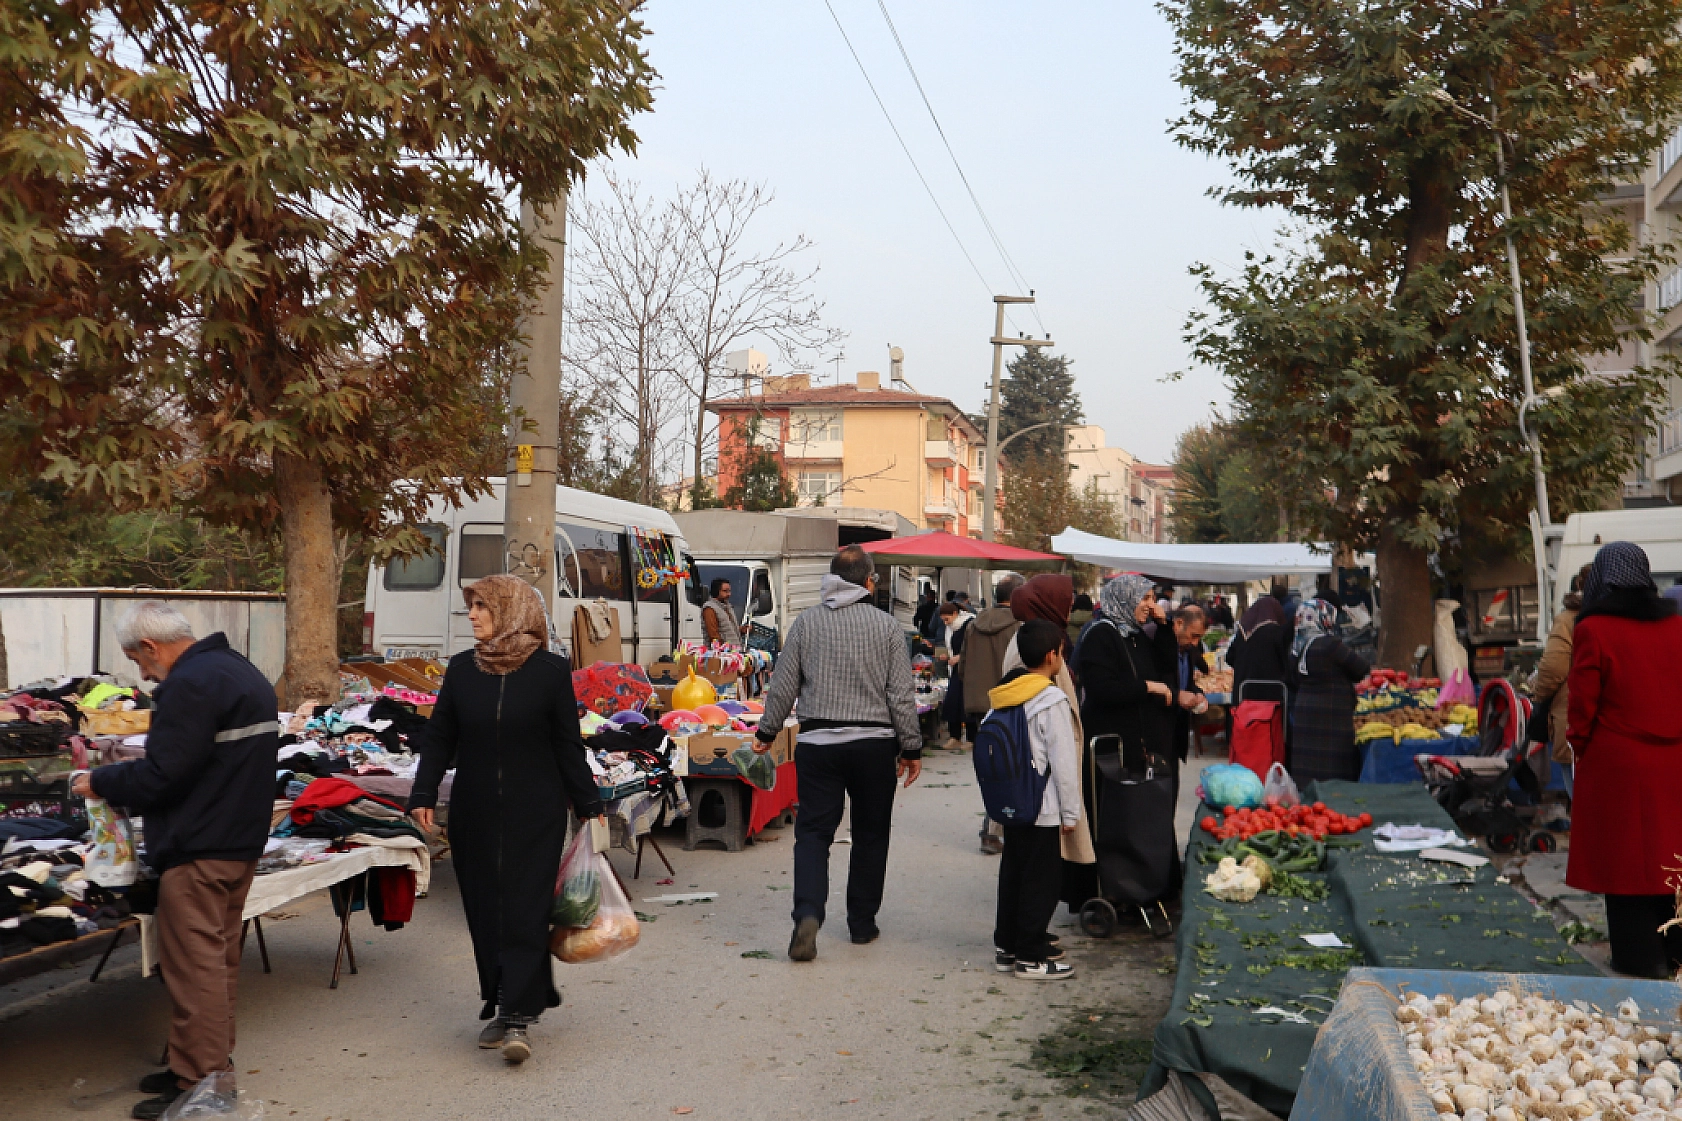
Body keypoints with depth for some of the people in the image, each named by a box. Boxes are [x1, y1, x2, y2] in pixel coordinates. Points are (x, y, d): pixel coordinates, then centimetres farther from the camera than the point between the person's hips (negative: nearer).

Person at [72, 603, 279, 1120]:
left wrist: (100, 782, -4)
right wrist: (127, 774, 16)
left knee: (194, 966, -3)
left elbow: (159, 776, -21)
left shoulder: (189, 684, -18)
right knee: (218, 957, 17)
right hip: (242, 841, 10)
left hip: (198, 850, -10)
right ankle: (214, 1062, 27)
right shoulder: (244, 673, 14)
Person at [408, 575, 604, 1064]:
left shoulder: (550, 670, -6)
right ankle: (500, 1003, 22)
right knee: (484, 911, 8)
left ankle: (518, 1017, -1)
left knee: (525, 910, -5)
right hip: (474, 815, 4)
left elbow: (568, 745, -1)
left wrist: (588, 806, 1)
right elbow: (439, 736, 7)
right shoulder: (462, 668, 4)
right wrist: (424, 795, -1)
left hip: (535, 815, -4)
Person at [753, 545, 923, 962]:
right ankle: (862, 922, 23)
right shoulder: (886, 624, -1)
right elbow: (902, 694, -2)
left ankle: (808, 914, -16)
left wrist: (766, 732, 17)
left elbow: (783, 686, 3)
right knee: (870, 835, 14)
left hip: (818, 742, 0)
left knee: (813, 832, 4)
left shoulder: (806, 621, 1)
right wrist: (911, 748, 7)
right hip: (874, 745, 0)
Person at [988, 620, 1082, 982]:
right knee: (1041, 880, 1)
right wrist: (1070, 812, -8)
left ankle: (1006, 945, 25)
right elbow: (1063, 761, -15)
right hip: (1043, 807, -8)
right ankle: (1031, 957, 7)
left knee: (1012, 873, 16)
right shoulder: (1052, 700, -16)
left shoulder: (1004, 696, 6)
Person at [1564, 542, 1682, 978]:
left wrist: (1580, 746, 6)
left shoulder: (1593, 630, -12)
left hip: (1617, 764, -5)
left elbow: (1583, 704, -9)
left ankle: (1639, 956, 13)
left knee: (1626, 857, 6)